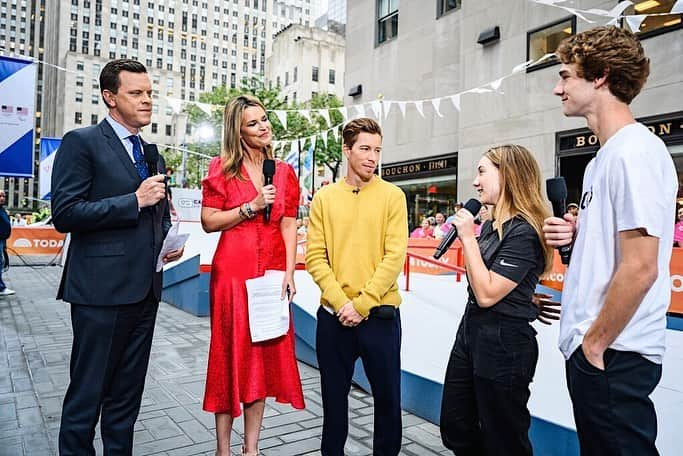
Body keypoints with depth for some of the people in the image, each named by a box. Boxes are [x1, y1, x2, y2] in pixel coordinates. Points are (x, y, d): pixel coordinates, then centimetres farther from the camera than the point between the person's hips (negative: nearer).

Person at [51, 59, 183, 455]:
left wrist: (170, 241, 4)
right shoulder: (82, 142, -5)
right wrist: (135, 201, -17)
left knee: (126, 397, 17)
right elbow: (64, 214, -14)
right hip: (101, 289, -6)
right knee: (86, 396, 6)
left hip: (145, 289, 7)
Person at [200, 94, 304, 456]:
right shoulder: (222, 168, 1)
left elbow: (289, 226, 6)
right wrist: (251, 207, -12)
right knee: (230, 352, 4)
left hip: (272, 273, 3)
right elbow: (208, 222, -3)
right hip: (233, 271, -3)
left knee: (265, 352, 8)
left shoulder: (284, 172, 9)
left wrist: (289, 273, -3)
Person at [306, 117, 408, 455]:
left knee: (388, 395, 11)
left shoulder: (392, 196, -1)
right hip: (333, 314, 2)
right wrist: (341, 302, -12)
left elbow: (395, 256, -8)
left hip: (380, 314, -1)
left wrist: (362, 304, -13)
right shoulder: (324, 198, 3)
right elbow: (315, 257, -2)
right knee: (334, 395, 15)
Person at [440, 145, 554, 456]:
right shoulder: (490, 226, 9)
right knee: (455, 428, 19)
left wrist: (468, 238, -20)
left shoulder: (524, 232, -19)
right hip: (470, 331, 9)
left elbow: (487, 294, -23)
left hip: (503, 343, -9)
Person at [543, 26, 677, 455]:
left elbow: (640, 268, -22)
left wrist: (596, 342, -14)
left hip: (613, 356, -9)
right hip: (589, 347, 9)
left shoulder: (635, 152, -17)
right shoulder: (605, 157, 12)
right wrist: (577, 235, 2)